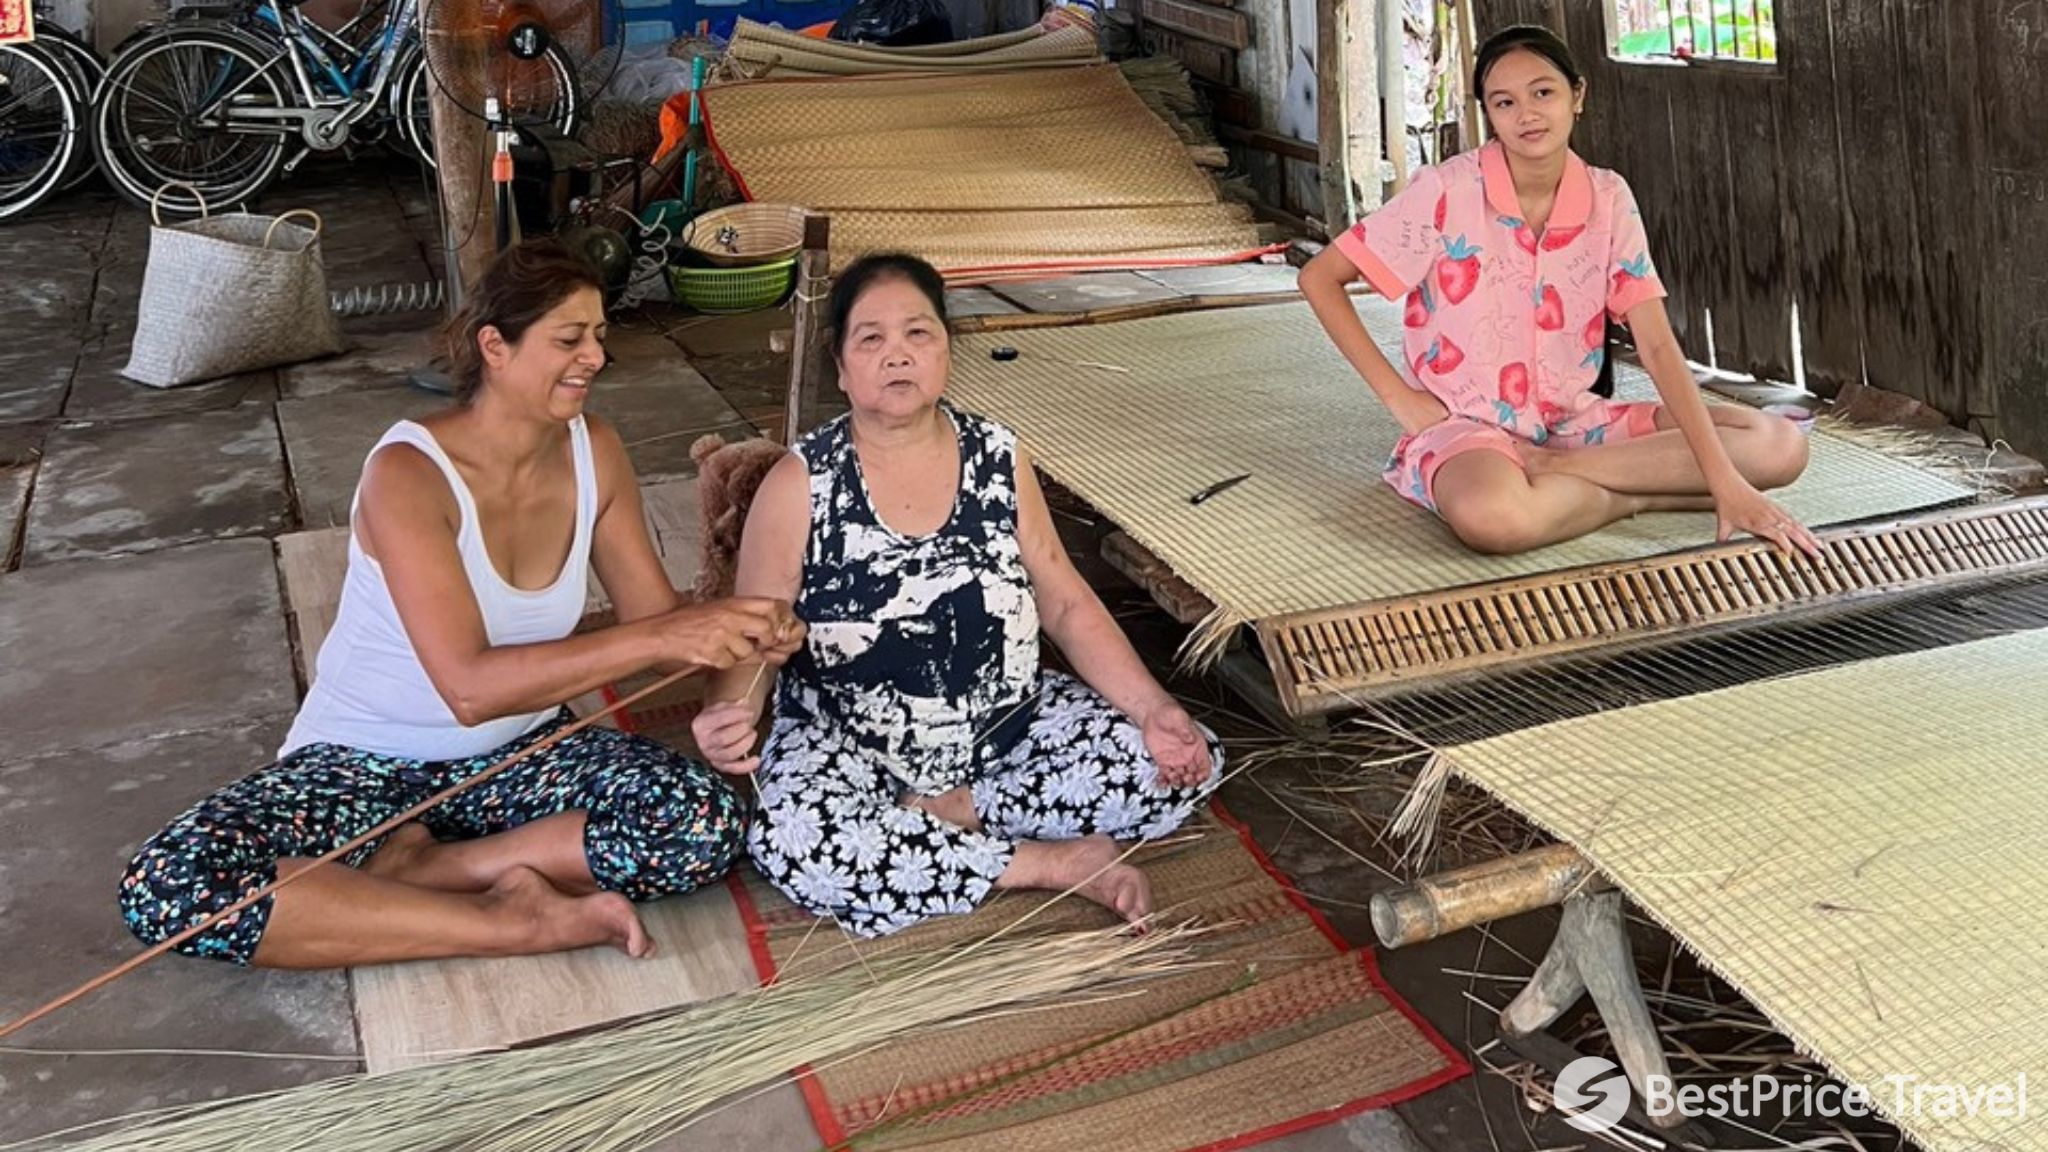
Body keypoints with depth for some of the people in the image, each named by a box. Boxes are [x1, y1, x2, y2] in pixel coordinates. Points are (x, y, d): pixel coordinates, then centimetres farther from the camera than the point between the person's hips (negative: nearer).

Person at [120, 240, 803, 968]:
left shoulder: (595, 452, -6)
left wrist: (737, 637, -25)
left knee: (706, 822, -25)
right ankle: (515, 922, -24)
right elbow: (470, 686, -32)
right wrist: (662, 639, -39)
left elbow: (656, 617, -2)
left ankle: (408, 867, -17)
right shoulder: (408, 470, -23)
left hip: (519, 750, 3)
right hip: (364, 760, -3)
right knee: (170, 888, -30)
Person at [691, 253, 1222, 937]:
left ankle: (947, 812, -11)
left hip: (1007, 727, 3)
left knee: (1184, 764, -15)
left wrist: (1154, 712, -10)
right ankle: (1055, 862, -19)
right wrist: (728, 718, -32)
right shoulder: (801, 485, -8)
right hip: (850, 747, -2)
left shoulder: (998, 459, 1)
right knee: (792, 843, -35)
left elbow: (1067, 606, 3)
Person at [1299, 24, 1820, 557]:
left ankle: (1551, 470, -15)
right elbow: (1319, 278, -8)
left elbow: (1656, 345, -8)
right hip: (1467, 426, -5)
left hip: (1574, 421, 5)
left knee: (1780, 446, -10)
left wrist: (1726, 481, -18)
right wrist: (1398, 394, -13)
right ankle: (1639, 493, -13)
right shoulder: (1447, 191, -13)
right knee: (1492, 516, -43)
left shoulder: (1608, 198, -2)